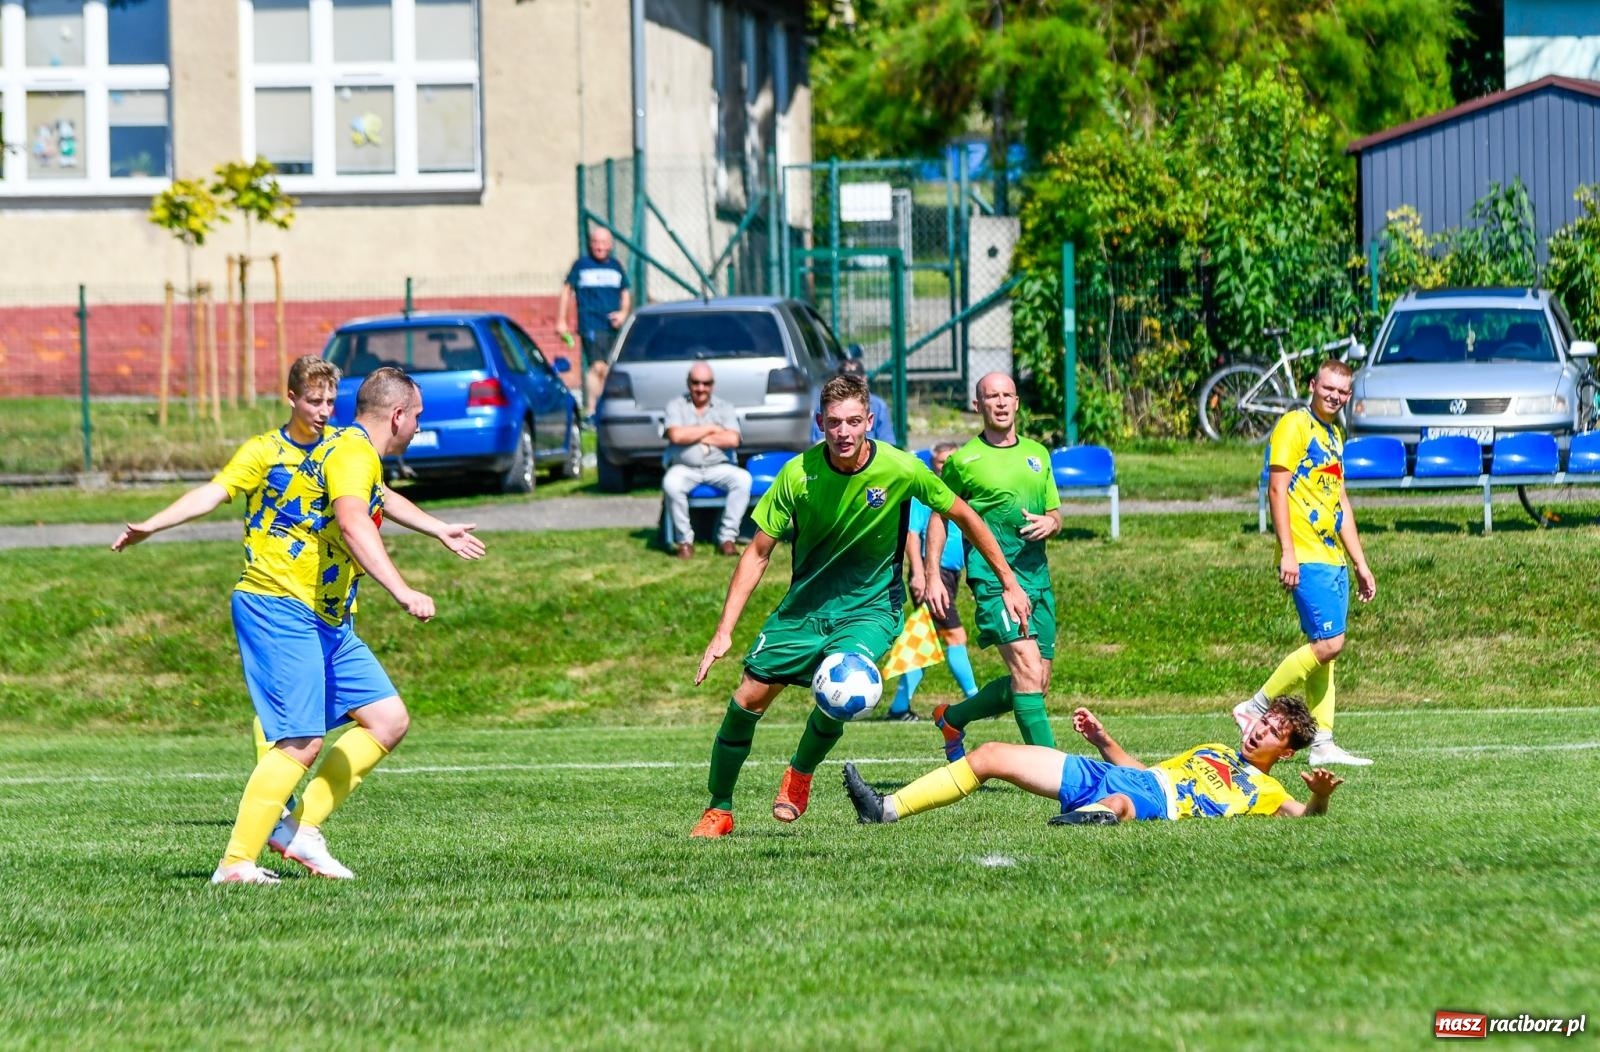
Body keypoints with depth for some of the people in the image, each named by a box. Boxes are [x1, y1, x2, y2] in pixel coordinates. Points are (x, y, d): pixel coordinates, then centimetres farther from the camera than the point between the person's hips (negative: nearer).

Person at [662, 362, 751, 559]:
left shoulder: (724, 408, 10)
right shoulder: (676, 406, 7)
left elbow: (732, 439, -7)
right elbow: (676, 436, -12)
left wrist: (694, 436, -7)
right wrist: (710, 429, -6)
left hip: (718, 468, 2)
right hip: (685, 468, -1)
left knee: (743, 478, -29)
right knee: (671, 484, -35)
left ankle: (727, 537, -22)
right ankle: (685, 540, -21)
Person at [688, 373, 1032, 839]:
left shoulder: (900, 469, -17)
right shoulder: (799, 473, -15)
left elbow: (963, 516, -1)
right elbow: (758, 553, -7)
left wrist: (1009, 584, 4)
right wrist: (724, 630, -12)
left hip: (870, 607, -2)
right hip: (805, 603, 2)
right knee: (748, 696, -6)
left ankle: (801, 773, 3)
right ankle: (718, 810, 14)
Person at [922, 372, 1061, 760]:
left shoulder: (1037, 454, 15)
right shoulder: (964, 460, 1)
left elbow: (1056, 515, 21)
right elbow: (939, 517, 7)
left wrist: (1049, 523, -4)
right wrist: (933, 577, -1)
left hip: (1037, 577, 6)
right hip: (992, 577, -6)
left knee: (1037, 684, 9)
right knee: (1028, 669, -21)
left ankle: (952, 718, 30)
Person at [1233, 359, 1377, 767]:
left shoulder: (1333, 435, 20)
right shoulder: (1295, 426, -7)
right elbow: (1277, 489, -13)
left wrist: (1361, 564, 23)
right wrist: (1288, 552, -20)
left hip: (1333, 558, 9)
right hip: (1307, 557, -9)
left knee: (1325, 647, 6)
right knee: (1329, 642, -15)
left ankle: (1322, 744, 6)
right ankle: (1256, 707, -5)